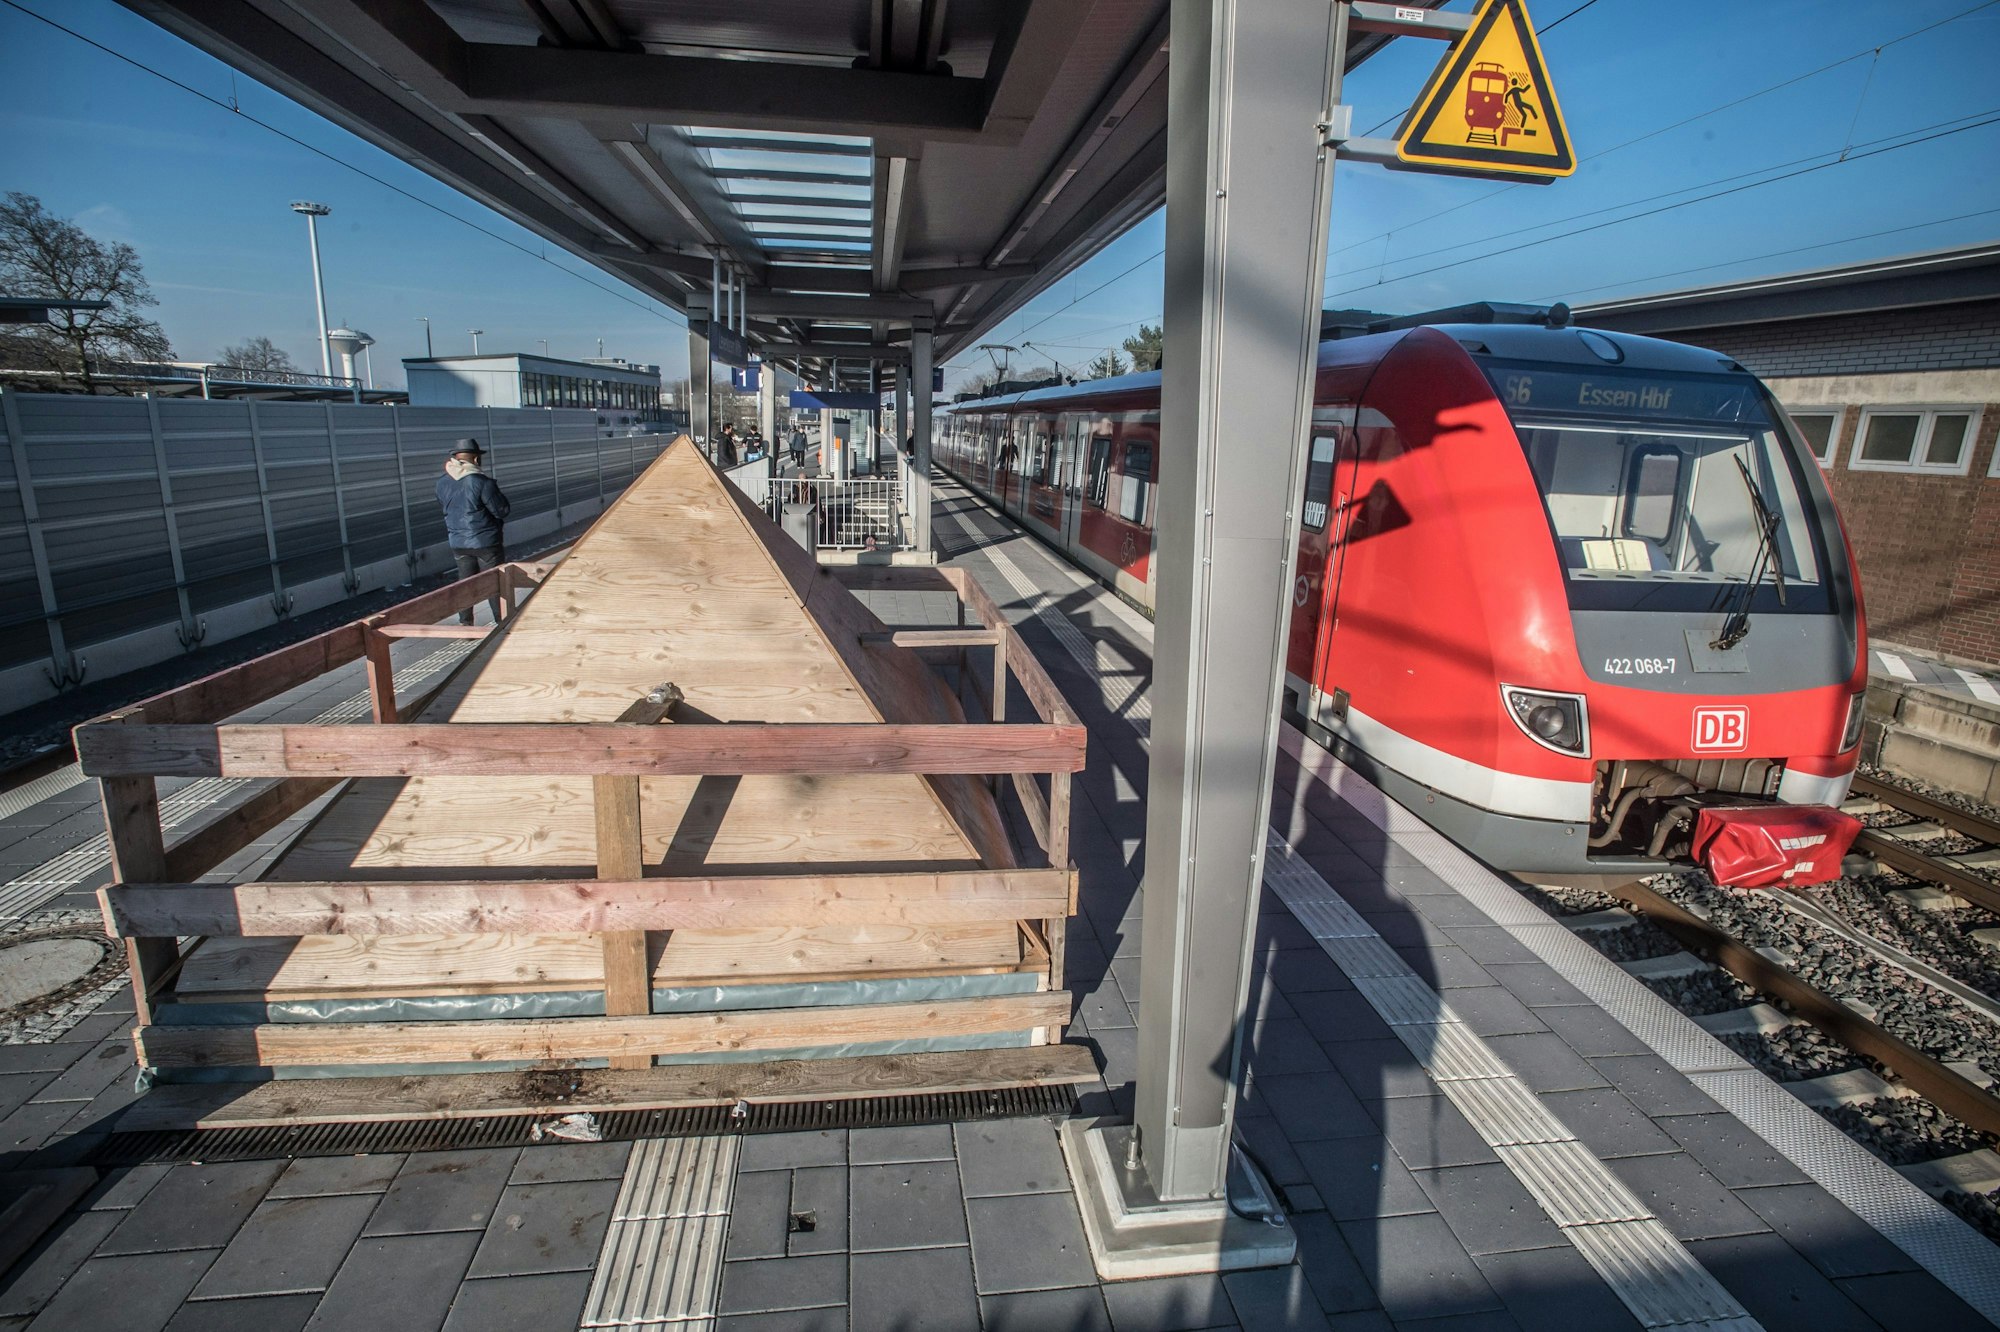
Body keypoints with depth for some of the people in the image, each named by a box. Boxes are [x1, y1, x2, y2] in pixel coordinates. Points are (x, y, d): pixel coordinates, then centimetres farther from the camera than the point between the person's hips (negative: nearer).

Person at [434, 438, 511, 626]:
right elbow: (501, 511, -16)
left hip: (458, 542, 5)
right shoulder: (482, 482, -20)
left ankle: (465, 624, 18)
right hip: (486, 541, -5)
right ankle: (502, 623, 13)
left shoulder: (442, 482, 0)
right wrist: (499, 494, 3)